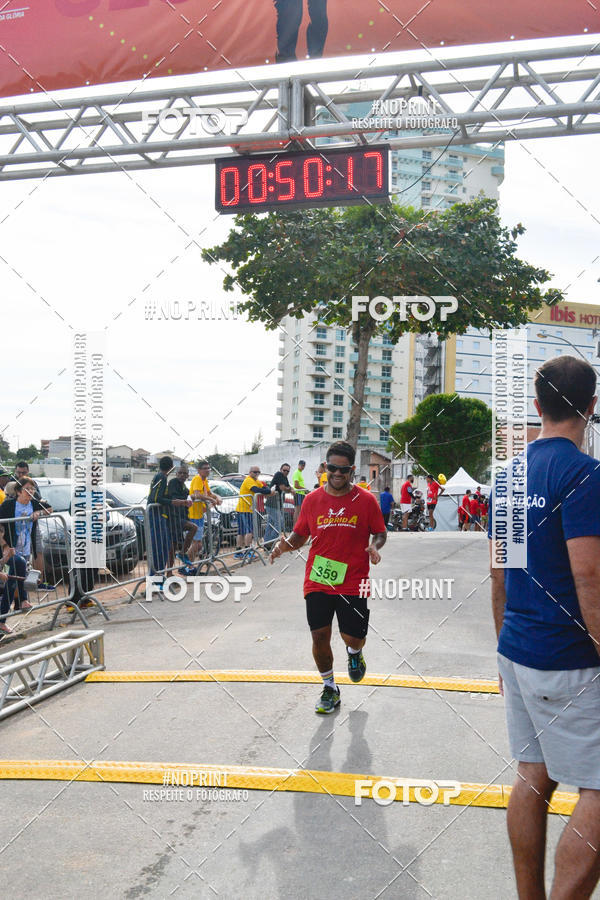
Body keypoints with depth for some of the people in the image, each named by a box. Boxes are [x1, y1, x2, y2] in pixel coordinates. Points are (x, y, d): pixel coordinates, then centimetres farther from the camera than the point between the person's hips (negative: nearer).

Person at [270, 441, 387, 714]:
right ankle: (330, 689, 23)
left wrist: (374, 546, -15)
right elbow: (300, 535, 11)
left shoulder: (366, 500, -1)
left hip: (353, 583, -1)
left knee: (353, 637, 0)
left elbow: (380, 532, 7)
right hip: (317, 582, 2)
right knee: (319, 636, 1)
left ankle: (354, 652, 40)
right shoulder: (312, 500, 4)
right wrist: (285, 545, -10)